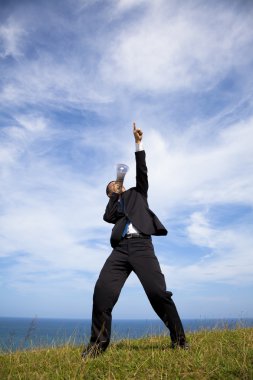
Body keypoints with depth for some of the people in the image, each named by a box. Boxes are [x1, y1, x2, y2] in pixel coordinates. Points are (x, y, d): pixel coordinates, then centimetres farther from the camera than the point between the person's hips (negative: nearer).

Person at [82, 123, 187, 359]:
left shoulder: (136, 193, 26)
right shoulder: (113, 206, 26)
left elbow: (142, 172, 14)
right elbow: (108, 217, 3)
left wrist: (138, 143, 10)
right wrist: (116, 194, 6)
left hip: (141, 245, -2)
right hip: (120, 249, 2)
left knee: (158, 292, -14)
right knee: (102, 290, -16)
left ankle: (178, 339, 3)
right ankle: (98, 343, -2)